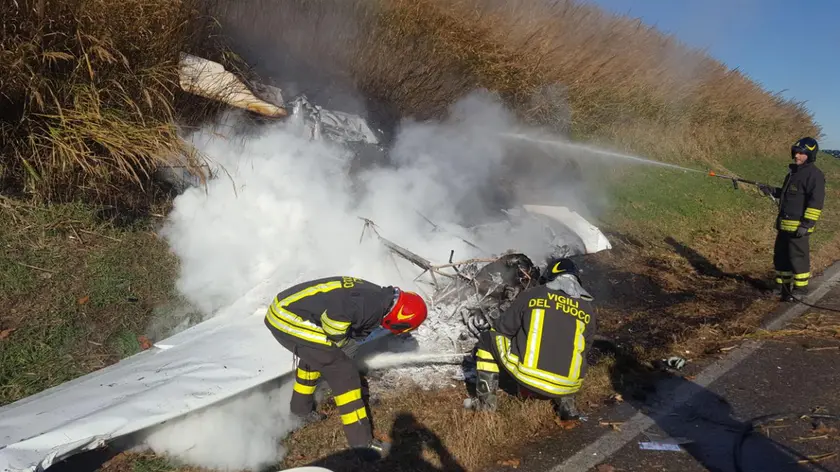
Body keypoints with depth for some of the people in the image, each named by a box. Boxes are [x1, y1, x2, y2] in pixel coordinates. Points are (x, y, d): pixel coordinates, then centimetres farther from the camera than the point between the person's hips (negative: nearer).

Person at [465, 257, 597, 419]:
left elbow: (503, 329, 11)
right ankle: (566, 403, 17)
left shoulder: (530, 295, 2)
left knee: (487, 340, 19)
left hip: (526, 377, -3)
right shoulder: (588, 310, 9)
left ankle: (486, 401, 16)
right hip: (566, 387, 3)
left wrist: (519, 343, 32)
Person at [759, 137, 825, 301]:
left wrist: (806, 224, -22)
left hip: (798, 226, -9)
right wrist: (772, 191, 12)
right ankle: (782, 286, 27)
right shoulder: (793, 172, 17)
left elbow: (816, 202, -18)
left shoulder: (814, 174, -12)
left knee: (798, 257, -4)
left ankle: (800, 290, 5)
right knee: (781, 255, 15)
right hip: (784, 224, 10)